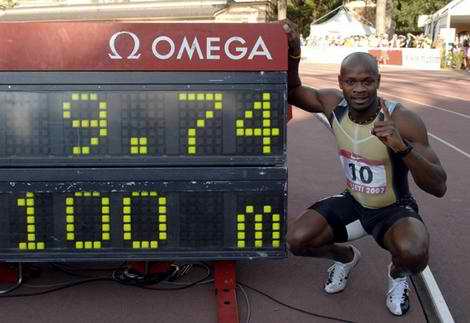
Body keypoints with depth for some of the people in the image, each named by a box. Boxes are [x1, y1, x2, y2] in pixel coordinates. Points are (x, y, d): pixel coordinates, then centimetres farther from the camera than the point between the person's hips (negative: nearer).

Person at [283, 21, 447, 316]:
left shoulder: (403, 120, -27)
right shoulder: (334, 104, -13)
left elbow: (439, 187, -29)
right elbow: (293, 92, 5)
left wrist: (402, 147, -46)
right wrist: (294, 53, -15)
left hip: (395, 209, -4)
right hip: (353, 203, 4)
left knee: (412, 253, -36)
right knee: (297, 240, -15)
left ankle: (398, 274, 6)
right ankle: (345, 256, 20)